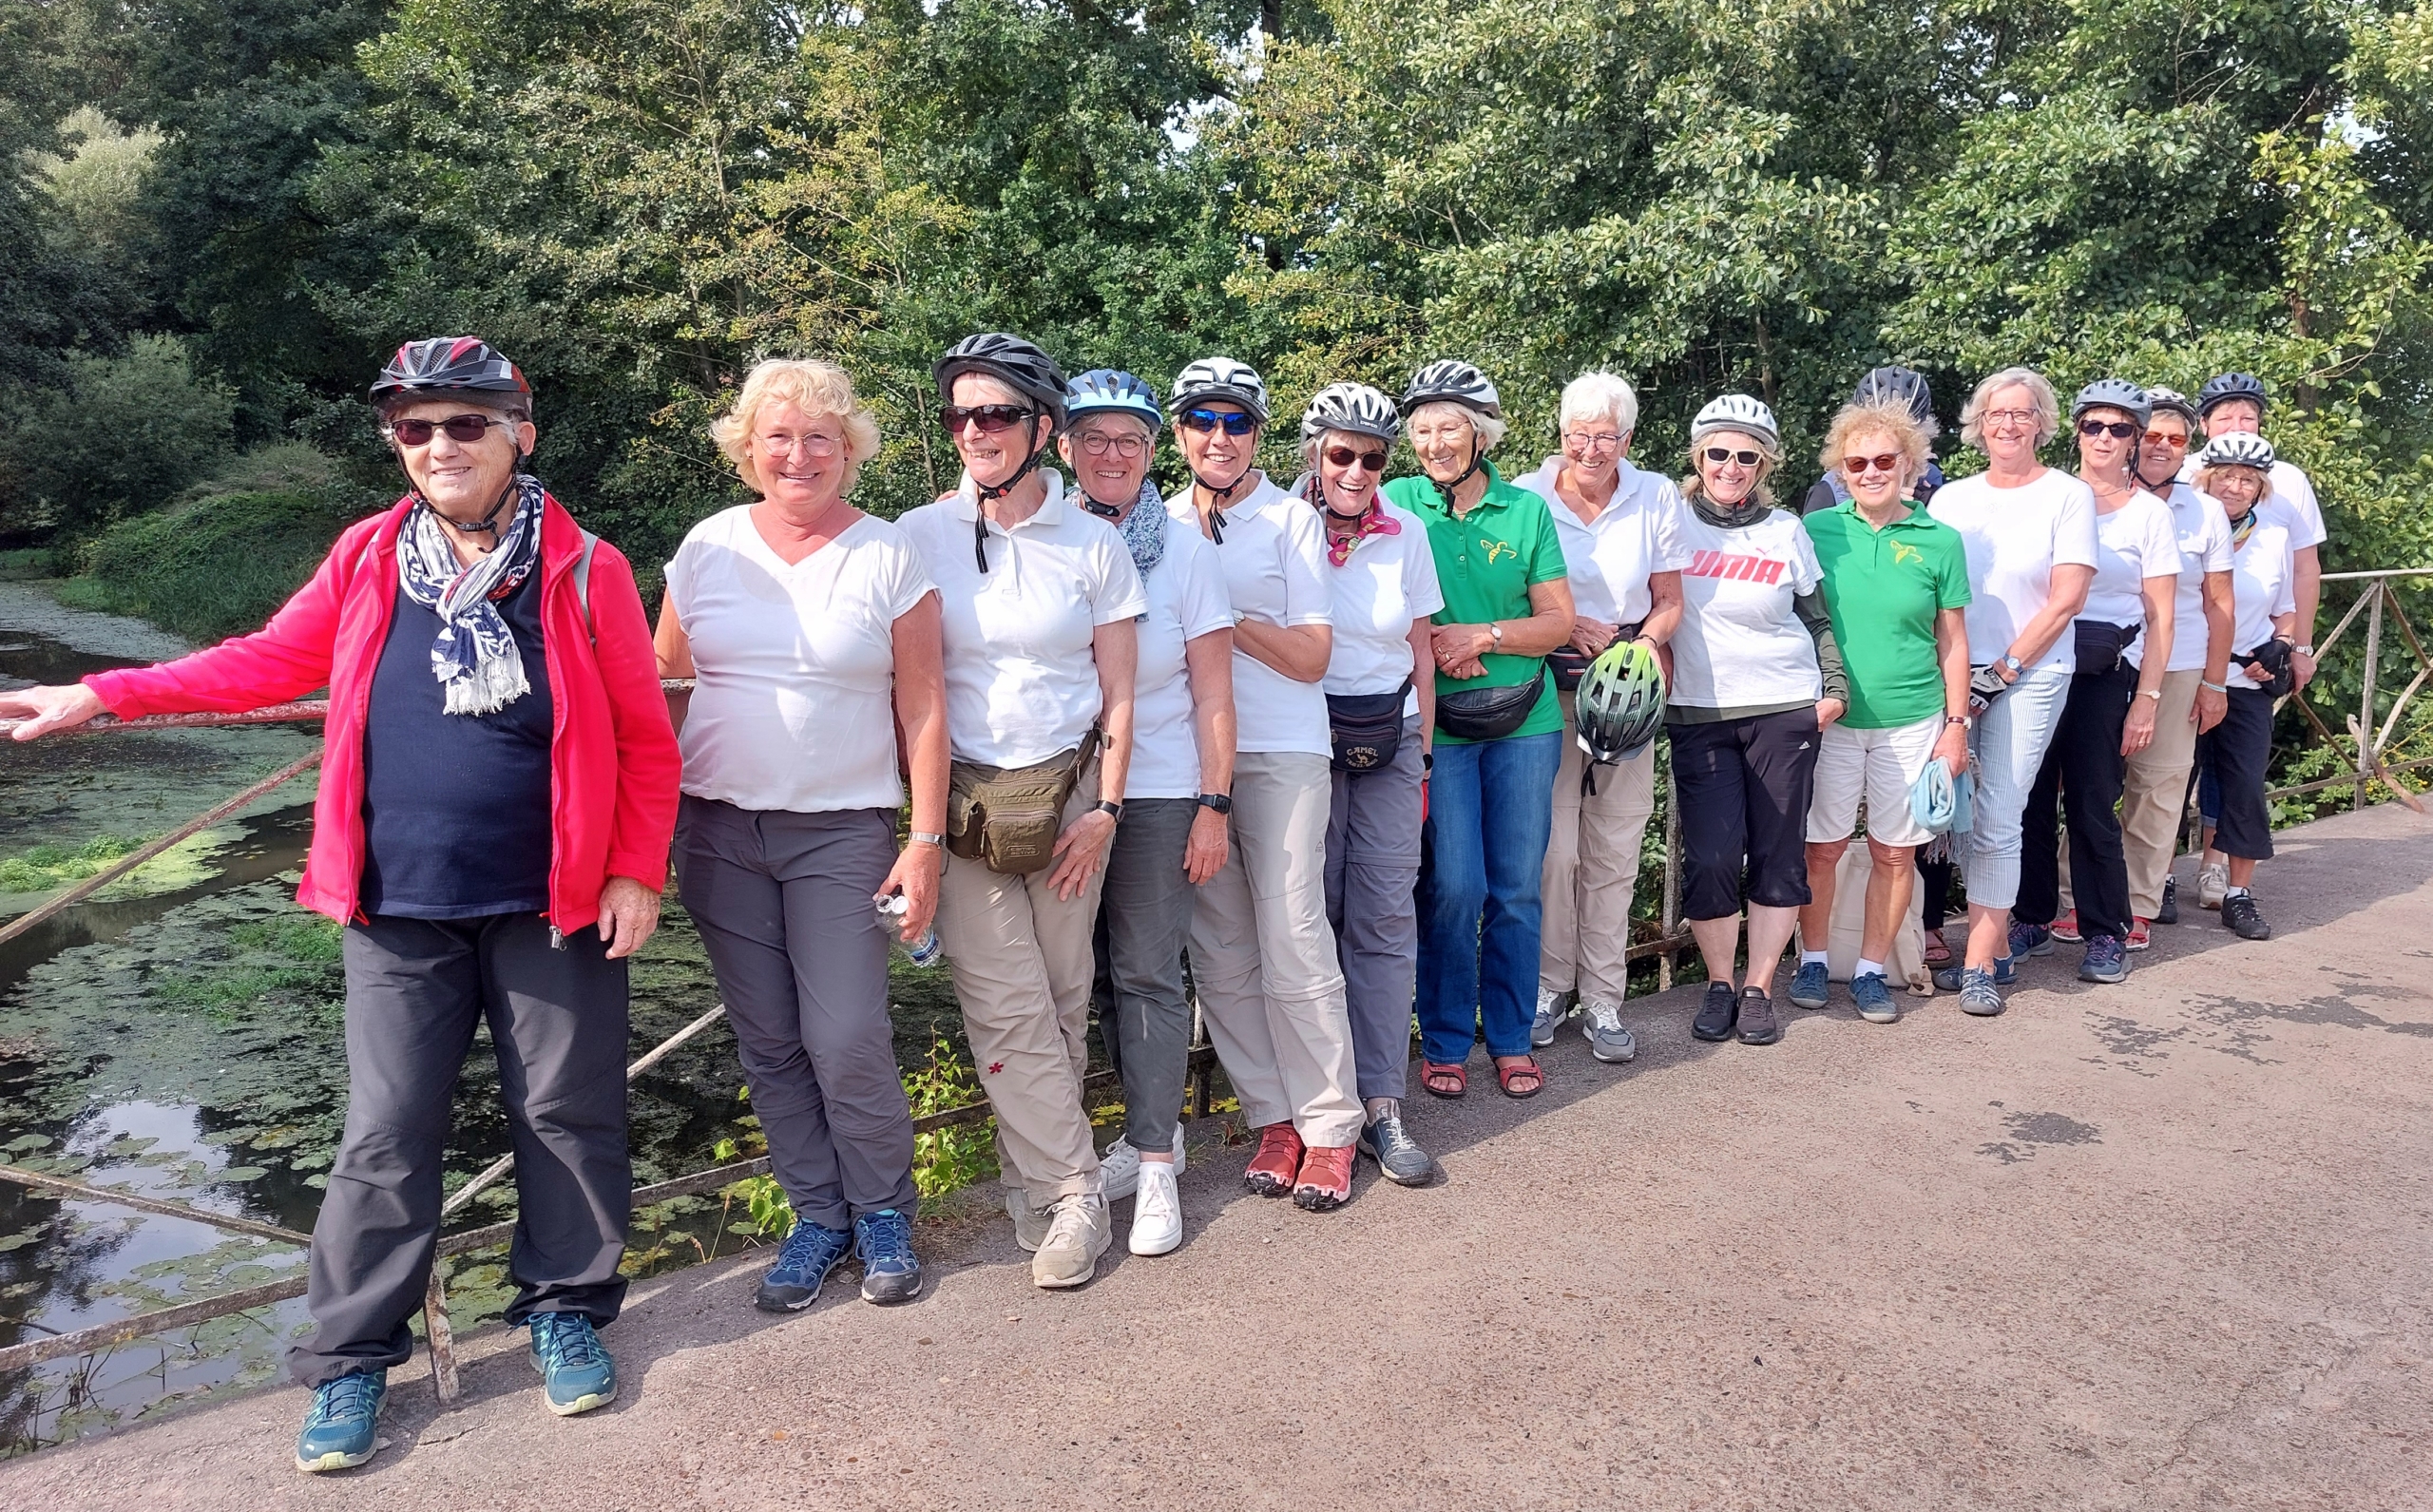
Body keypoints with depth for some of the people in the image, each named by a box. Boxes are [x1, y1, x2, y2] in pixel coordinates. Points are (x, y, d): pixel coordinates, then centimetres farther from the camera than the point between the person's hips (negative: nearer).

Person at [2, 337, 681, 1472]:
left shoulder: (585, 568, -6)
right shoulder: (365, 556, 2)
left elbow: (645, 738, -4)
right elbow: (270, 662, 13)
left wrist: (637, 872, -8)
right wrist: (105, 695, 9)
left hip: (554, 907, -1)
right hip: (398, 912, 2)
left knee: (567, 1114, 10)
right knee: (386, 1134, 9)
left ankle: (564, 1309, 30)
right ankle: (349, 1363, 23)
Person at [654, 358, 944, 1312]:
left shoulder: (888, 556, -2)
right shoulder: (710, 546, 5)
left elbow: (922, 707, -2)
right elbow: (656, 677, 12)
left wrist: (925, 840, -8)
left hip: (841, 832, -3)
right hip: (719, 830, 3)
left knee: (847, 1042, -7)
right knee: (767, 1042, 8)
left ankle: (883, 1215, 17)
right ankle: (818, 1216, 25)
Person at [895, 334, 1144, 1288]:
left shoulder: (1093, 546, 2)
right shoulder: (920, 537, 1)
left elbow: (1118, 697, 4)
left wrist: (1105, 809, -4)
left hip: (1069, 793, 1)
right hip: (962, 799, 0)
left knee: (1062, 1001, 6)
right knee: (1007, 1009, -4)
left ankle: (1034, 1181, 23)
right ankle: (1074, 1196, 9)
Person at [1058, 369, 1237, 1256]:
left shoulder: (1185, 551, 0)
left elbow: (1213, 694, -1)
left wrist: (1214, 806, -7)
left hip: (1159, 793, -3)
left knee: (1147, 974, -1)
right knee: (1099, 973, 10)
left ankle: (1155, 1167, 9)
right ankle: (1150, 1128, 27)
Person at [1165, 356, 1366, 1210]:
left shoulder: (1291, 520, 2)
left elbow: (1311, 657, -2)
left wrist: (1223, 616, -12)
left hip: (1282, 755, -4)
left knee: (1292, 944, -6)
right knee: (1218, 954, 6)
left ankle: (1330, 1126, 7)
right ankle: (1273, 1116, 18)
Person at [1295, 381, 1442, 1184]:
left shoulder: (1407, 533, 6)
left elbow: (1421, 651, 11)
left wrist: (1423, 756, 9)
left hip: (1389, 739, 3)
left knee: (1387, 916, -1)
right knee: (1311, 914, 0)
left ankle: (1379, 1103, 5)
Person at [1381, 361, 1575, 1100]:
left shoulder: (1526, 510, 4)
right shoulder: (1397, 505, 1)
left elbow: (1559, 621, 4)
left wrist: (1484, 635, -12)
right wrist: (1432, 648, -13)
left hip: (1524, 721, 2)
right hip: (1436, 724, -2)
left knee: (1517, 889, 7)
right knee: (1455, 887, -3)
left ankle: (1511, 1039, 22)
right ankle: (1445, 1041, 15)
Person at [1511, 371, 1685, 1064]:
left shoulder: (1656, 496, 2)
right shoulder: (1527, 496, -3)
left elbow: (1669, 601, 8)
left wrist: (1645, 643, -11)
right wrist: (1564, 624, -13)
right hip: (1548, 687, -2)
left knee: (1614, 849, 5)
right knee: (1553, 845, -6)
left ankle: (1603, 1001, 16)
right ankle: (1549, 986, 14)